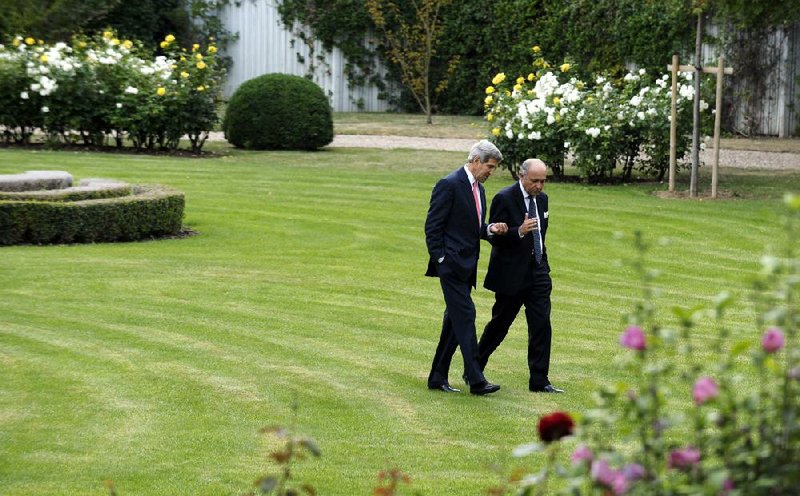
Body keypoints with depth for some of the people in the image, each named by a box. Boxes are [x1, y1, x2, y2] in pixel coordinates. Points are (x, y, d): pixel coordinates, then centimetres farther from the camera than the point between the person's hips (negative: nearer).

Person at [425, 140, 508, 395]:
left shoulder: (477, 188, 16)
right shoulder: (449, 185, -12)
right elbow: (432, 227, -13)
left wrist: (490, 229, 3)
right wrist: (440, 260, -15)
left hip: (466, 266, 9)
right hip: (451, 264, -9)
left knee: (454, 320, 10)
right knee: (465, 316, -12)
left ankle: (438, 378, 16)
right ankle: (475, 380, -14)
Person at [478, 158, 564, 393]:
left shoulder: (541, 198, 10)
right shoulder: (504, 198, -12)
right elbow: (494, 237, -16)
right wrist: (519, 231, -31)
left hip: (537, 272, 6)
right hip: (512, 274, -6)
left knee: (542, 326, -3)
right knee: (499, 325, 5)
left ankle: (539, 381, 0)